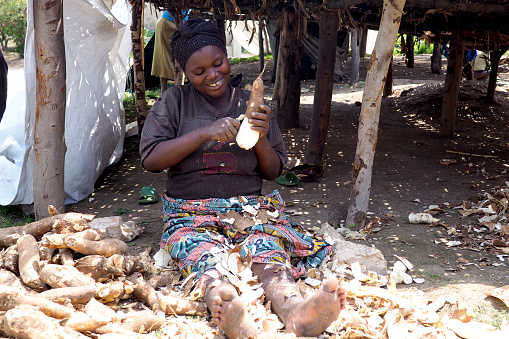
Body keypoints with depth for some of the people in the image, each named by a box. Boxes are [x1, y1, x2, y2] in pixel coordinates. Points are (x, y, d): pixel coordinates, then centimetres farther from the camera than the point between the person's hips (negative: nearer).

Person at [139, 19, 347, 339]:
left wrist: (261, 140, -7)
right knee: (203, 253, -37)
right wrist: (205, 133, -13)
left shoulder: (251, 103, 14)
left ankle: (295, 311, -64)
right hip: (191, 211, -1)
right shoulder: (174, 101, 9)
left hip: (249, 206, 1)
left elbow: (273, 172, 15)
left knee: (267, 245, -35)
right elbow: (150, 158, -3)